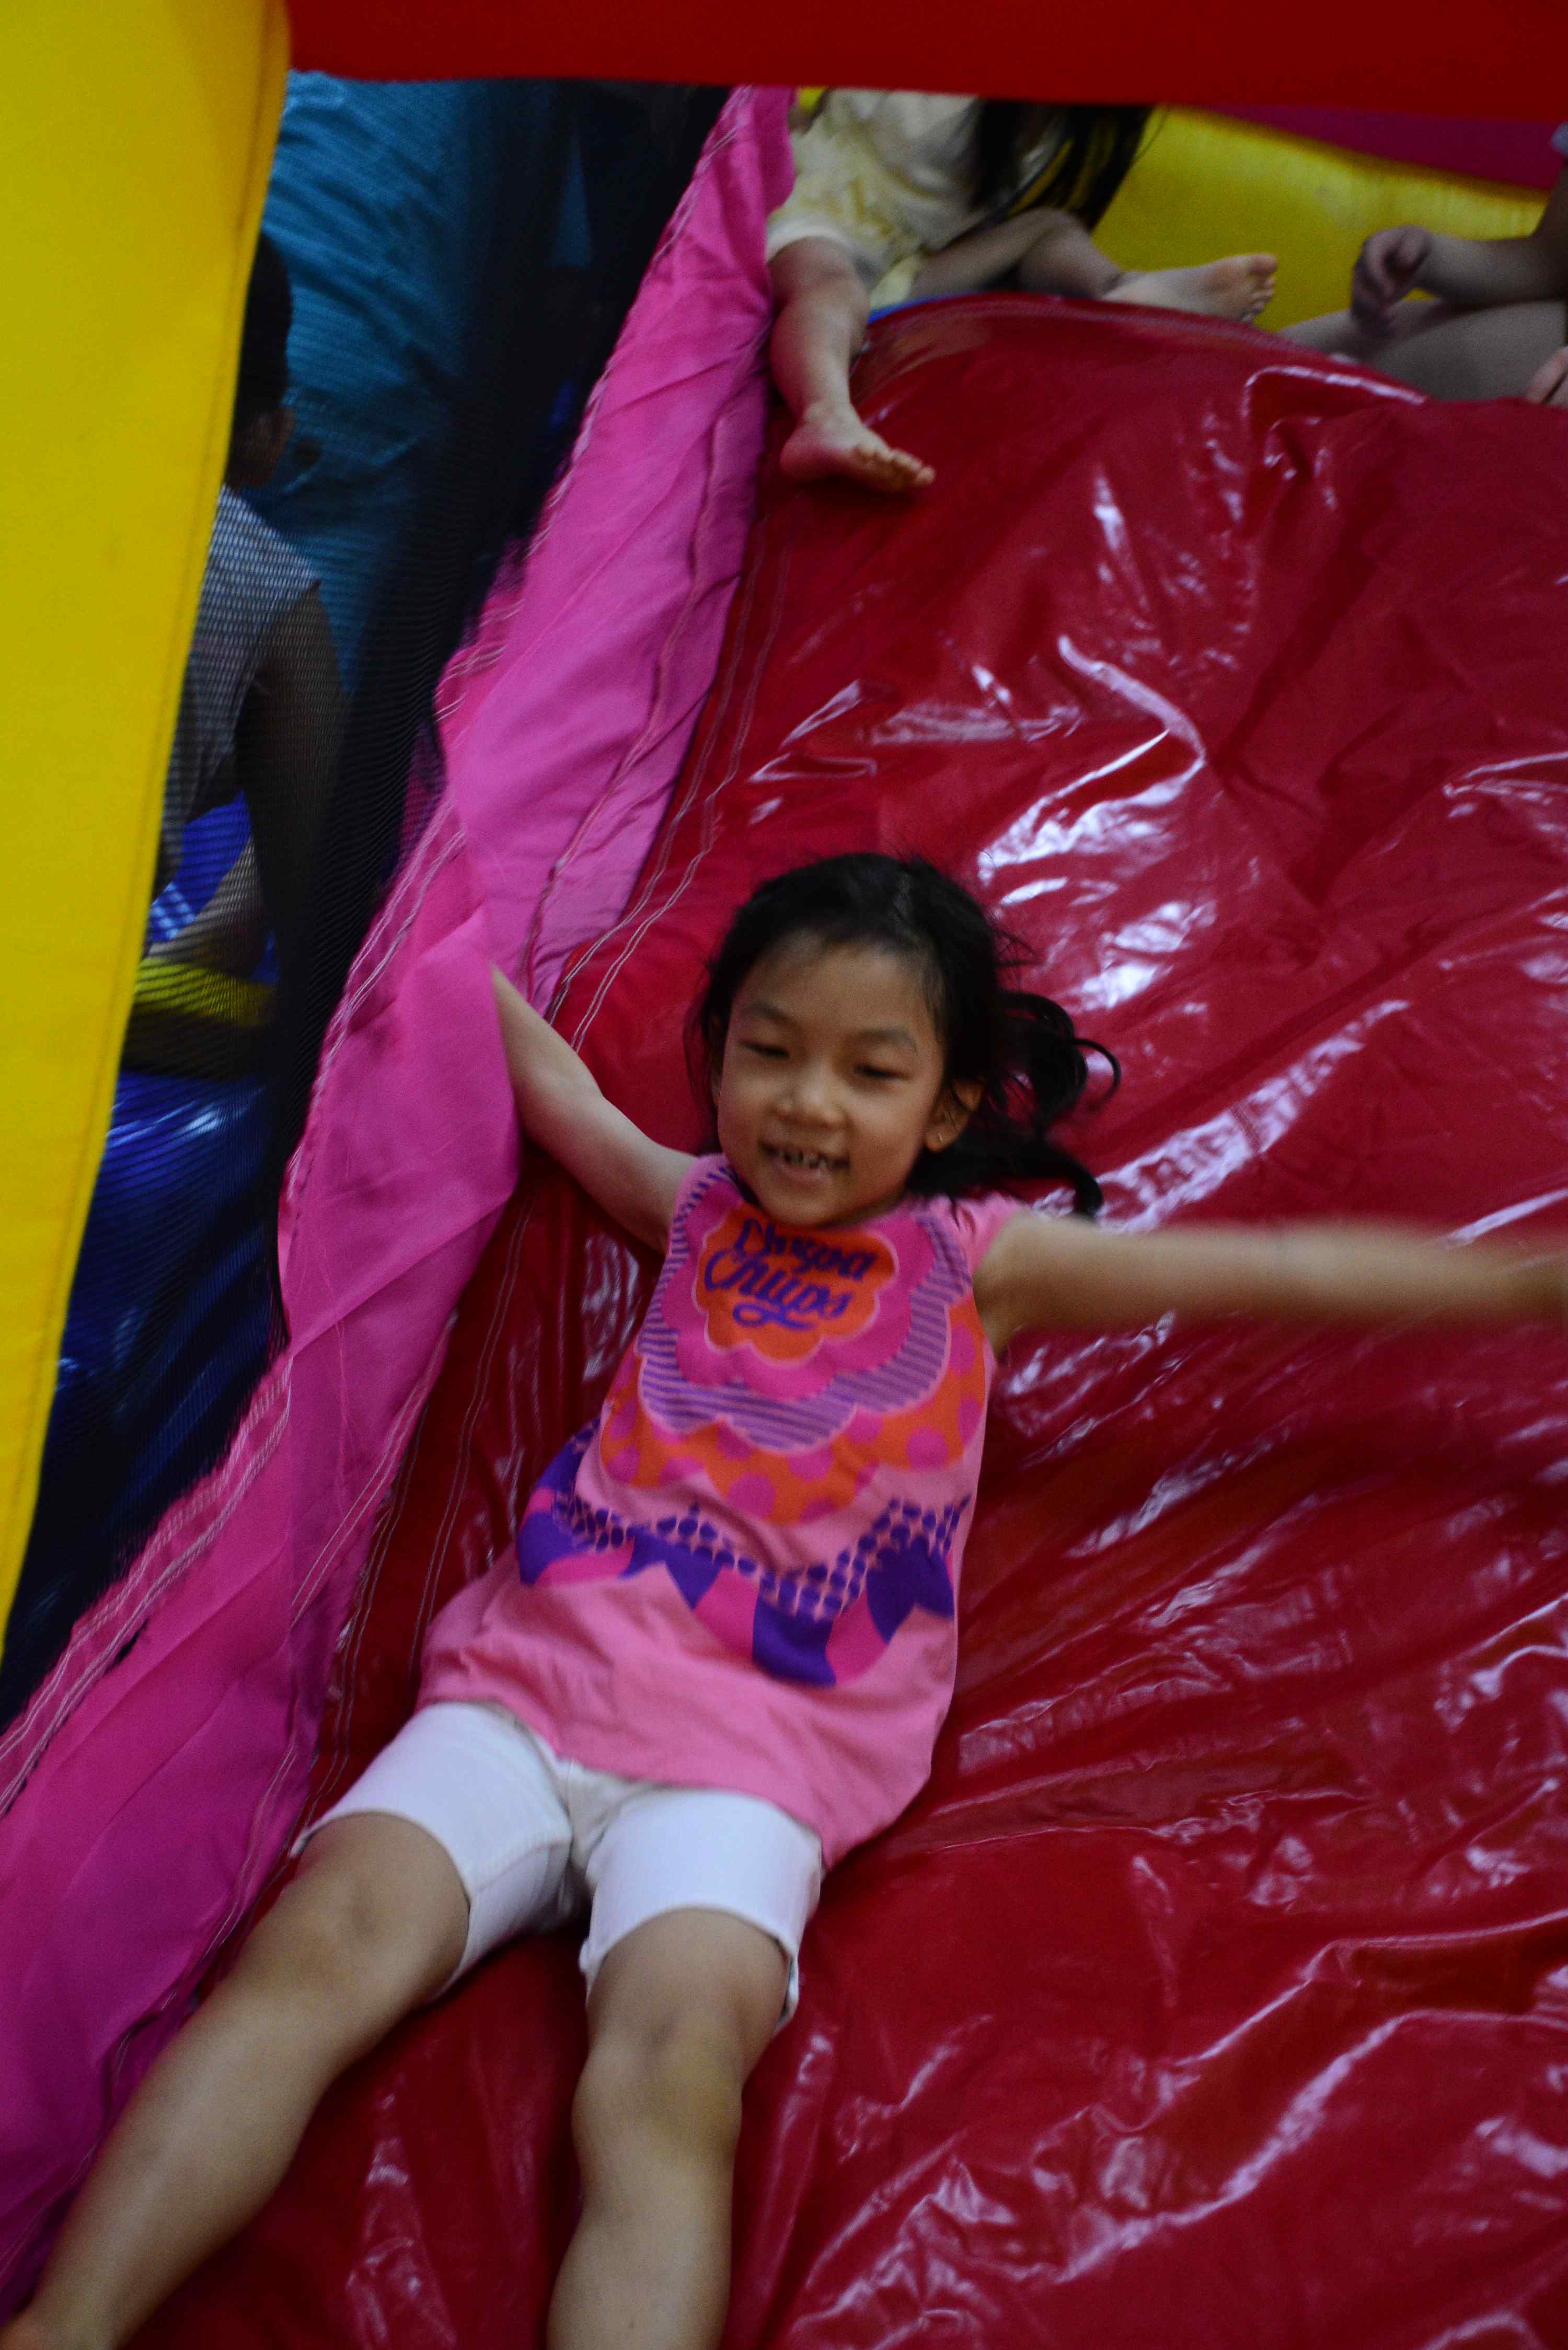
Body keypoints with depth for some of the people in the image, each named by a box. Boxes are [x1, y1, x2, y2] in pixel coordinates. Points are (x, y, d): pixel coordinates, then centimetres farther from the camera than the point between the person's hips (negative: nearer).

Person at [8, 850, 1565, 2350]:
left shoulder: (980, 1255, 13)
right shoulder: (701, 1205, 21)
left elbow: (1276, 1271, 11)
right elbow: (561, 1095, 40)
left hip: (757, 1741, -3)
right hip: (535, 1669, 3)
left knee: (665, 2087, -29)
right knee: (316, 1949, -22)